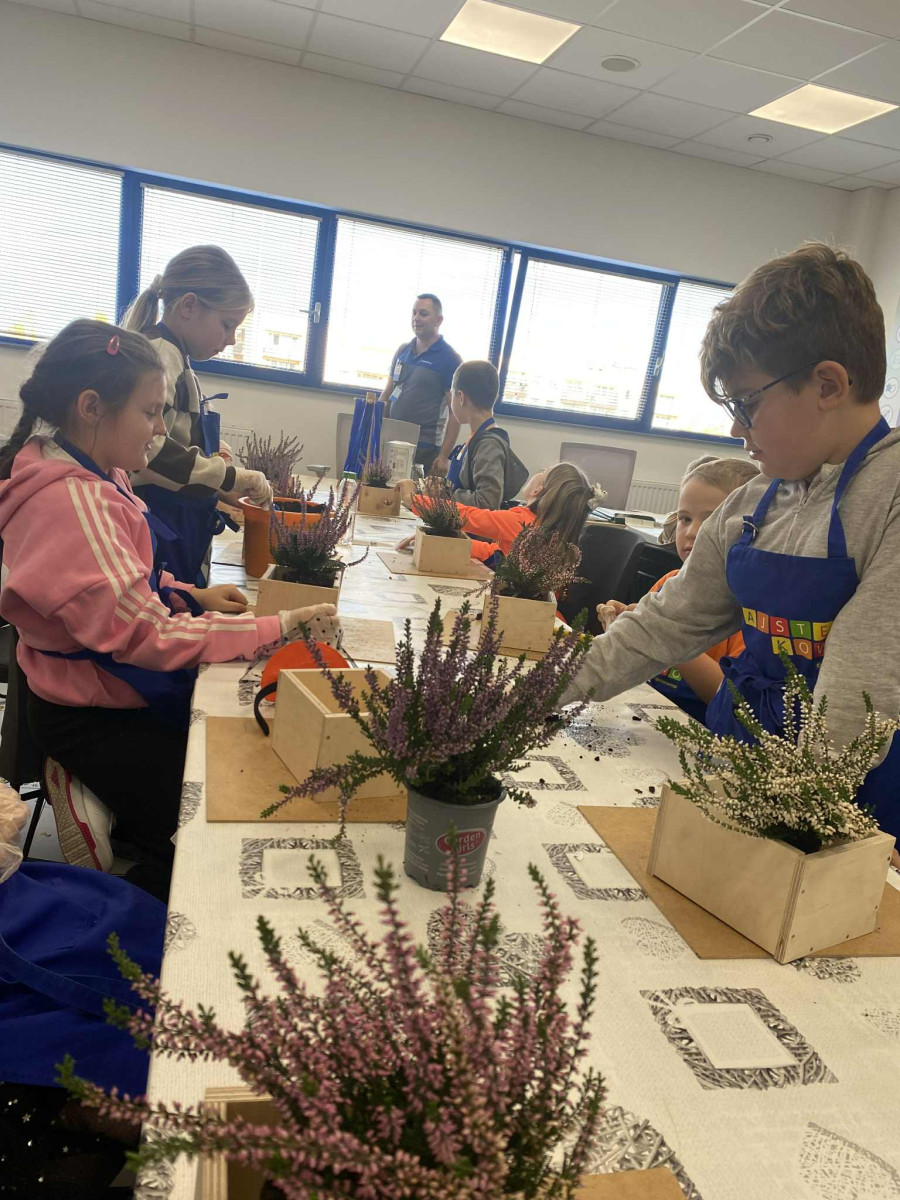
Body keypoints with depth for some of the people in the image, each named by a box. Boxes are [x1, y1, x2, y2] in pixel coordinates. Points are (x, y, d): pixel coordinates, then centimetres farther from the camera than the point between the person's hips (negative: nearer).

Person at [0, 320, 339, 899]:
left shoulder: (94, 478, 2)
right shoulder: (74, 503, -29)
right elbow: (148, 633, -29)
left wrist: (191, 596, -1)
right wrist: (277, 628, -25)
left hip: (119, 687, 9)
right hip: (92, 720, -9)